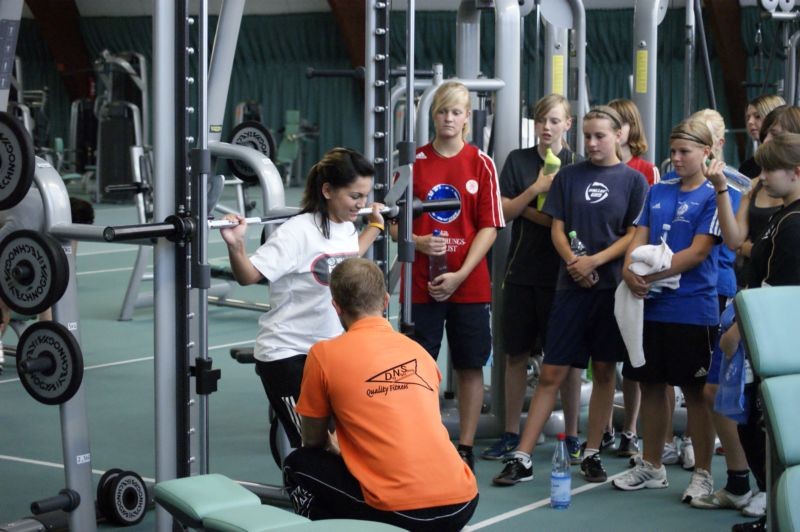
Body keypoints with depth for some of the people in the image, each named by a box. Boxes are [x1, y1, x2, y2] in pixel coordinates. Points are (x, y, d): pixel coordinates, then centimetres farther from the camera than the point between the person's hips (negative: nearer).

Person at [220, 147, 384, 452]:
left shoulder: (346, 227, 5)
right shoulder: (299, 232, -19)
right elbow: (248, 276, -20)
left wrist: (376, 224, 35)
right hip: (287, 355, -8)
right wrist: (235, 245, -37)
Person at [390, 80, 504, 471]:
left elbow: (489, 227, -2)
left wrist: (460, 274, -12)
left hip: (469, 284, 0)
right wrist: (418, 241, -15)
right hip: (420, 283, 0)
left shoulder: (481, 164, 0)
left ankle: (465, 448, 15)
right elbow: (394, 222, 6)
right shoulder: (415, 161, 3)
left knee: (470, 366, 5)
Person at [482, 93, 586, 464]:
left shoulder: (578, 166, 1)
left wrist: (526, 211, -12)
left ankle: (571, 435, 11)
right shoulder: (518, 160, 7)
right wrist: (536, 189, -14)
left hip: (562, 273, -2)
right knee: (516, 353, 7)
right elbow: (503, 210, 0)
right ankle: (511, 434, 15)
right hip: (521, 270, 2)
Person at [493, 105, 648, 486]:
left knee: (604, 370, 7)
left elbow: (634, 236, -2)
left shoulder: (633, 180, 3)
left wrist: (595, 261, -13)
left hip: (613, 286, -1)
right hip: (571, 286, 1)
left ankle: (592, 454, 18)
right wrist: (573, 262, -11)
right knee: (551, 373, -2)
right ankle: (522, 458, -2)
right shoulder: (569, 176, 9)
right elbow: (557, 229, 7)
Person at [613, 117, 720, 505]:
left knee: (696, 390, 2)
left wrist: (652, 275, -19)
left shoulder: (712, 196, -5)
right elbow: (639, 237, 8)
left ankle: (702, 474, 12)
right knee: (650, 385, 11)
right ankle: (651, 467, 24)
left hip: (692, 309, -5)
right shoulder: (658, 191, 11)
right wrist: (630, 271, -12)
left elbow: (698, 252, -13)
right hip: (650, 305, 6)